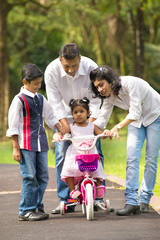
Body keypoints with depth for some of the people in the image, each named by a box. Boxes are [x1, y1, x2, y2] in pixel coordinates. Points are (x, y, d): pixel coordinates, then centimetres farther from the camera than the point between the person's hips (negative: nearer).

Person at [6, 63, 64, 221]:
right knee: (29, 177, -7)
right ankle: (26, 211, -1)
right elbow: (13, 126, -6)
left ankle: (37, 207, 14)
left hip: (41, 144, 7)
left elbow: (50, 118, 24)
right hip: (26, 145, -7)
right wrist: (15, 148, -9)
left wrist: (63, 131, 12)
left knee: (43, 176, 5)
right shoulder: (19, 100, -6)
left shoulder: (41, 99, 14)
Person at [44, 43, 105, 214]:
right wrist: (66, 126, -27)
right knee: (62, 155, -6)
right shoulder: (51, 71, -24)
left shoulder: (91, 67, -25)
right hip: (65, 117, 0)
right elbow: (55, 102, -20)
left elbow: (95, 100, -20)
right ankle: (65, 200, 0)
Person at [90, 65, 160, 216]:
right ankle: (131, 201, -16)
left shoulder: (130, 83, -29)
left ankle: (144, 200, 6)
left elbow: (135, 113, -32)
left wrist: (117, 127, -42)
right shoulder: (109, 97, -8)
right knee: (131, 159, -10)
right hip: (137, 121, 6)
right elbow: (101, 121, -3)